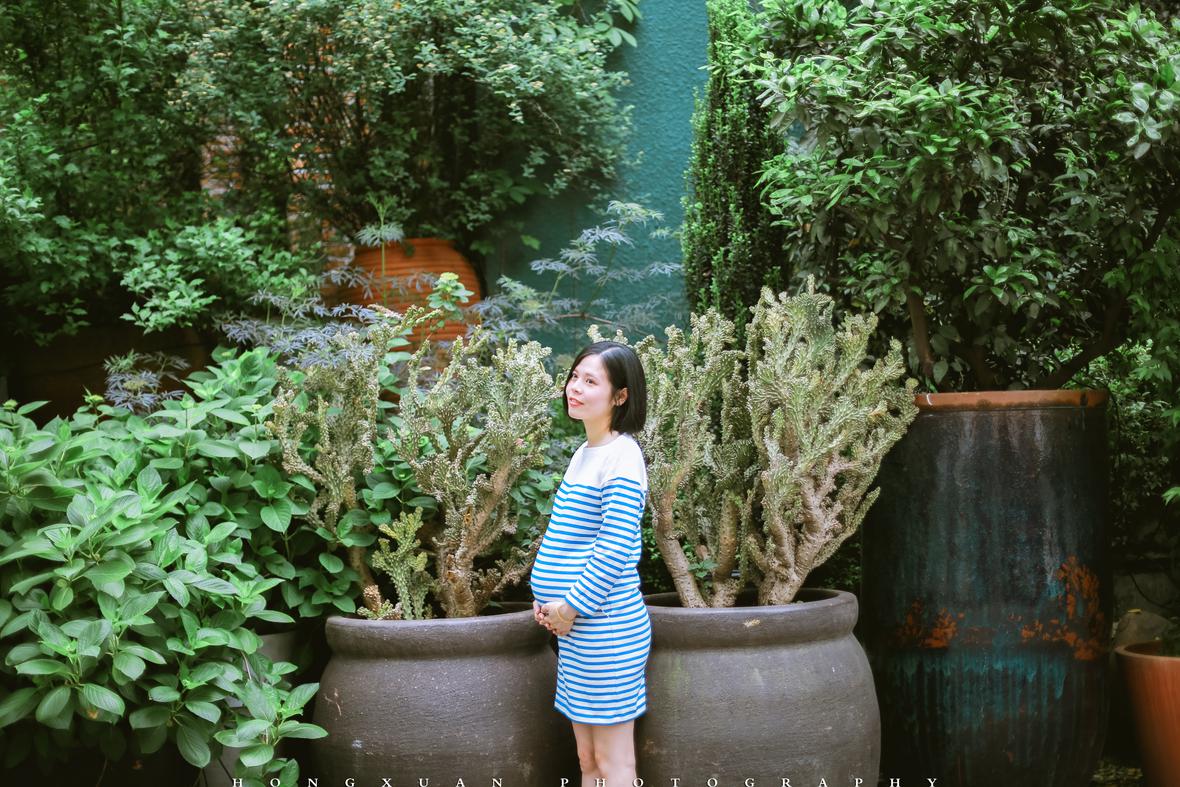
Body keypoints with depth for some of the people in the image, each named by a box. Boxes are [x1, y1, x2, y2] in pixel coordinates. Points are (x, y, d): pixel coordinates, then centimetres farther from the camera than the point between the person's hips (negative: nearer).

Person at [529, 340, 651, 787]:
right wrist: (545, 600, 9)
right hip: (574, 628, 9)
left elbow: (615, 549, -19)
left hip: (607, 626, -9)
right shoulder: (582, 455, 14)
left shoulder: (621, 455, -14)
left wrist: (571, 608, -14)